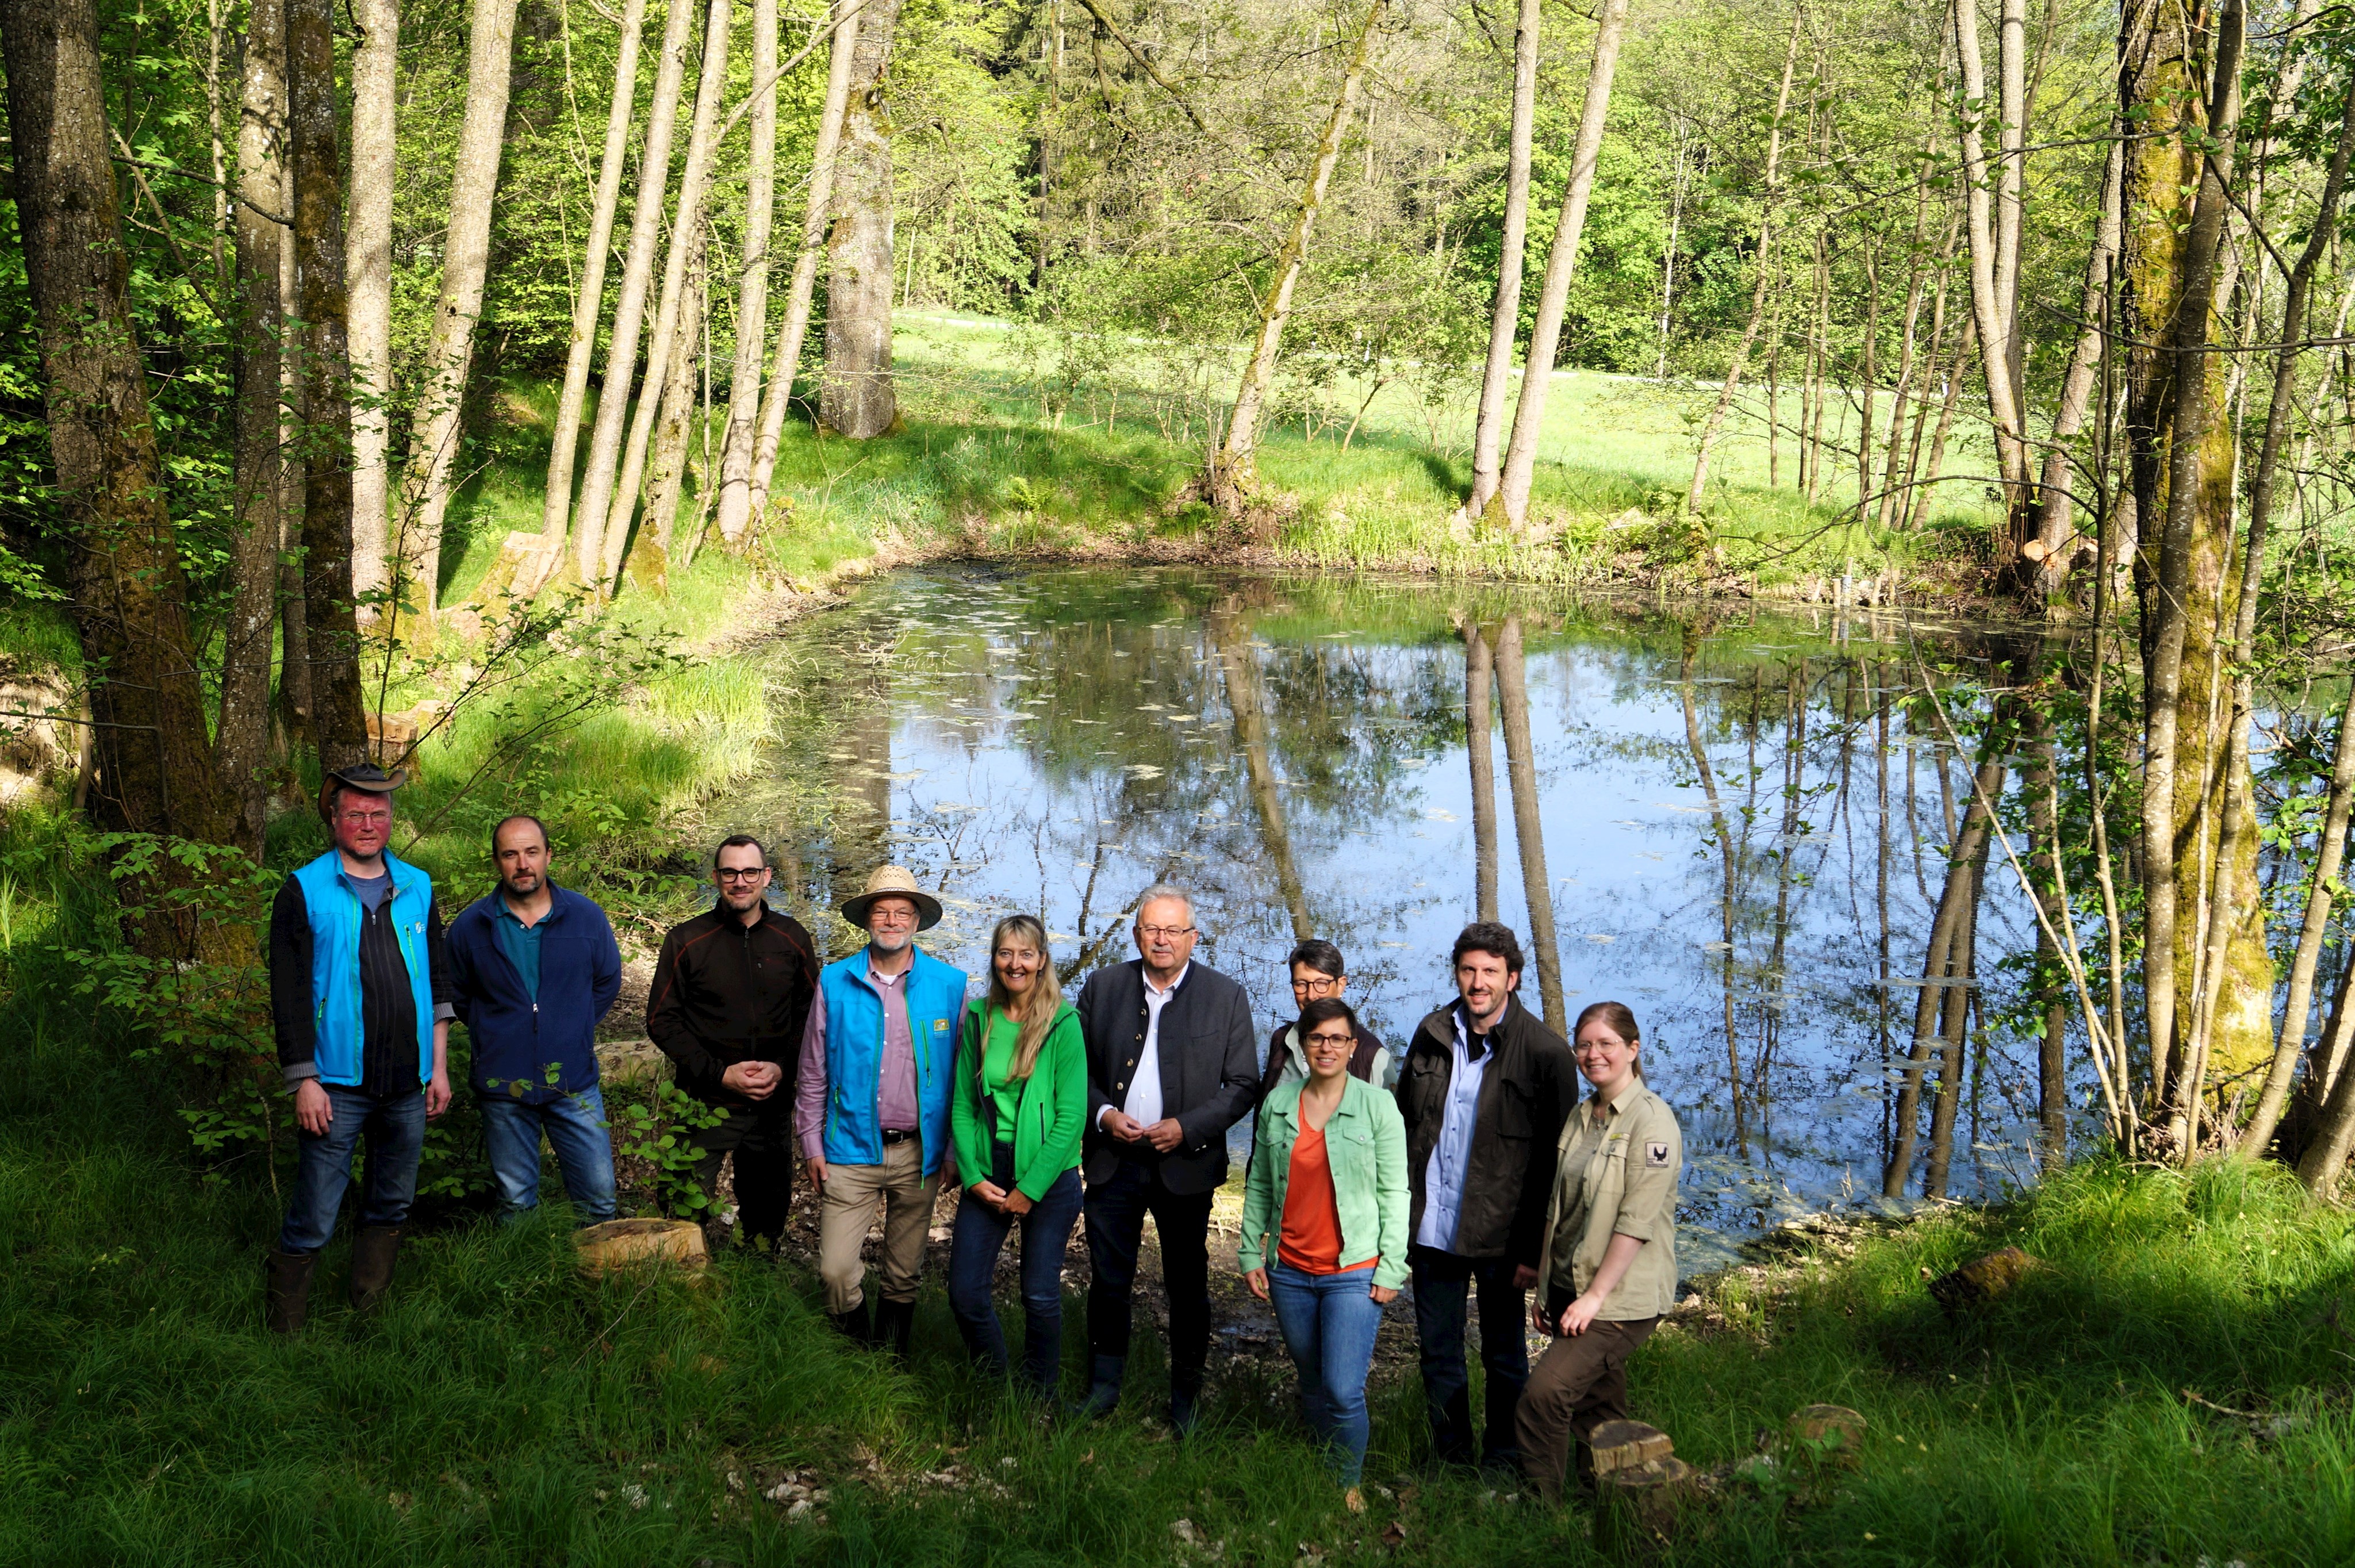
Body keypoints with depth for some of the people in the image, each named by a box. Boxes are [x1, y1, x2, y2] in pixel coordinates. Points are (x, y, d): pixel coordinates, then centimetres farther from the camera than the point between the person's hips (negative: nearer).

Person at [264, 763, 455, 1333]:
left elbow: (438, 981, 16)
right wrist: (304, 1081, -11)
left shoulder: (416, 888, 11)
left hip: (407, 1085, 5)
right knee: (313, 1220, -4)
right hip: (337, 1086, -5)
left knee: (392, 1206, 13)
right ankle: (284, 1330, 7)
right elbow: (289, 996, -5)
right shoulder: (304, 892, -2)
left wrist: (438, 1066, 11)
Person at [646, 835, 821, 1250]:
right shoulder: (686, 940, -2)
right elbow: (662, 1021, -2)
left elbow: (811, 1016, 9)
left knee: (768, 1215, 13)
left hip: (772, 1105, 3)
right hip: (705, 1104, -2)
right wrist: (721, 1074, -12)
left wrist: (782, 1067, -9)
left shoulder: (792, 939, 5)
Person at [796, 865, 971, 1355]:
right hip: (851, 1150, 0)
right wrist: (812, 1144, 2)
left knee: (904, 1276, 12)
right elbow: (814, 1072, 5)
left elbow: (961, 1074, 3)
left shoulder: (950, 985, -1)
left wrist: (954, 1149, 0)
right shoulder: (835, 983, 0)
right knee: (836, 1270, -5)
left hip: (919, 1152, 0)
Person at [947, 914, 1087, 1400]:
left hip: (1049, 1177, -3)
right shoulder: (979, 1018, 4)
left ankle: (1038, 1397, 22)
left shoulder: (1063, 1024, -7)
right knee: (964, 1292, 1)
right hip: (987, 1175, 3)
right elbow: (962, 1105, 7)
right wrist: (974, 1176, -5)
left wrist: (1031, 1187, -11)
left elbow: (1072, 1115, -9)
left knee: (1041, 1297, 1)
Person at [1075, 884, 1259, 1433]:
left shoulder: (1226, 996, -2)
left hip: (1185, 1162, -1)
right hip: (1113, 1160, 1)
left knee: (1188, 1287, 8)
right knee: (1108, 1282, 6)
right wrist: (1103, 1114, -9)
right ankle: (1103, 1388, 20)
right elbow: (1077, 1068, 8)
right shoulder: (1103, 987, 4)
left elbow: (1243, 1086, -2)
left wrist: (1188, 1127, -13)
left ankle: (1186, 1398, 21)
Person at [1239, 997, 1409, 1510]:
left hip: (1354, 1273, -3)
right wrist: (1251, 1252, 6)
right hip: (1290, 1270, 4)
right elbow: (1259, 1185, 11)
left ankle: (1348, 1485, 11)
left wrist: (1391, 1268, -7)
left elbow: (1394, 1192, -4)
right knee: (1312, 1382, 15)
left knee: (1344, 1391, -10)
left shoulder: (1378, 1106, -4)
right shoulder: (1278, 1103, 5)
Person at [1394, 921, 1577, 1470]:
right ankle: (1450, 1463, 29)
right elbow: (1403, 1127, 12)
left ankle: (1502, 1465, 25)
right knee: (1438, 1354, 13)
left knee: (1504, 1357, 10)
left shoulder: (1544, 1052, -10)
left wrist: (1535, 1248, -11)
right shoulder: (1432, 1035, 4)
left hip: (1500, 1236, -4)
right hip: (1432, 1229, 4)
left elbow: (1555, 1159, -9)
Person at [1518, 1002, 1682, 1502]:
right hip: (1570, 1289, 7)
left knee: (1545, 1393, -17)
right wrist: (1547, 1288, 12)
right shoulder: (1579, 1117, 12)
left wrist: (1594, 1296, -17)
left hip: (1622, 1298, -7)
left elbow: (1637, 1221, -16)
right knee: (1597, 1409, 12)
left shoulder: (1652, 1121, -12)